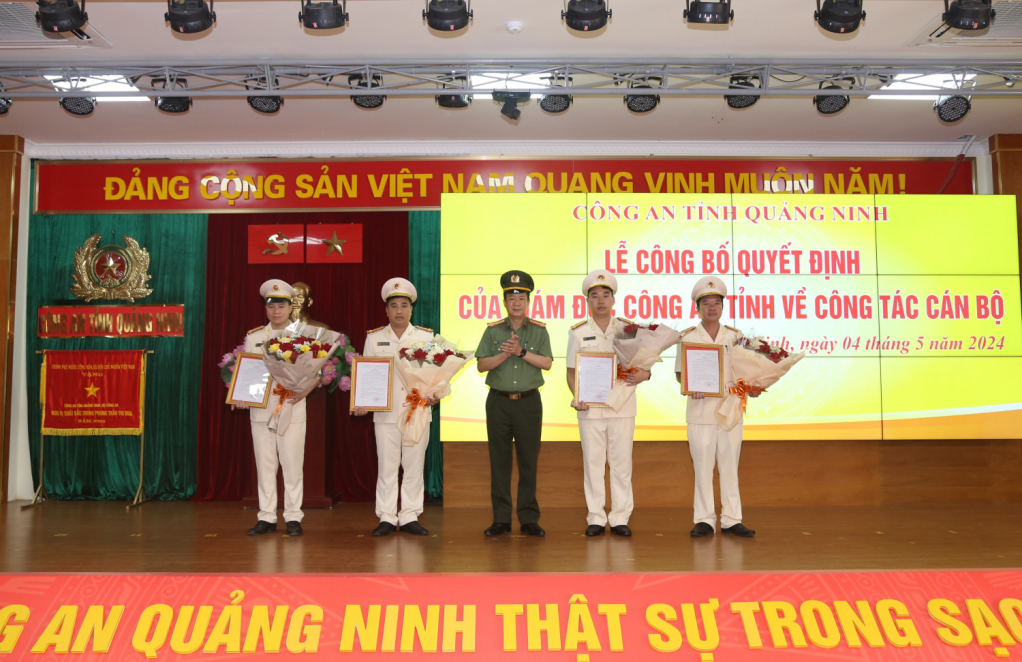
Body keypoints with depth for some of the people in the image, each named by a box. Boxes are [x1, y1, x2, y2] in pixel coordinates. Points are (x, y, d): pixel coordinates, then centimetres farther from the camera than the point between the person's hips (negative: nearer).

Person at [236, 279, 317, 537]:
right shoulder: (253, 337, 11)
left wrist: (303, 392, -15)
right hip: (260, 410, 3)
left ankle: (293, 517, 8)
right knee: (264, 464, 6)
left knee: (292, 465, -1)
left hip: (292, 410, -2)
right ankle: (267, 517, 14)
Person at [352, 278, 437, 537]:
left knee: (414, 466, 4)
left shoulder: (426, 336, 9)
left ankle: (410, 517, 13)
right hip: (385, 412, 0)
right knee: (387, 466, 1)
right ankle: (387, 518, 11)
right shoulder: (374, 338, 9)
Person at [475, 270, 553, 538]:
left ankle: (529, 519, 11)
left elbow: (547, 363, -6)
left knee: (528, 461, 2)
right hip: (498, 402, 1)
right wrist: (505, 354, -14)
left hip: (529, 402, 0)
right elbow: (481, 365, 0)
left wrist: (522, 352, -16)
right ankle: (501, 519, 11)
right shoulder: (493, 330, 6)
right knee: (499, 461, 4)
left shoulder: (539, 330, 5)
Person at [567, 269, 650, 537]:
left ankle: (620, 517, 13)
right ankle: (596, 518, 13)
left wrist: (643, 374, -15)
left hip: (622, 404, 0)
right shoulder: (578, 332, 6)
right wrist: (577, 396, -10)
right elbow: (571, 371, 7)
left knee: (621, 462, 3)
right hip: (590, 406, 0)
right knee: (593, 462, 4)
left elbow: (643, 364, 9)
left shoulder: (627, 329, 6)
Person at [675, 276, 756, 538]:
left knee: (730, 465, 7)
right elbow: (680, 373, 1)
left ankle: (731, 520, 14)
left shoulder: (735, 336, 8)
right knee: (702, 466, 2)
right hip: (701, 410, -2)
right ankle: (704, 520, 11)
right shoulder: (687, 337, 3)